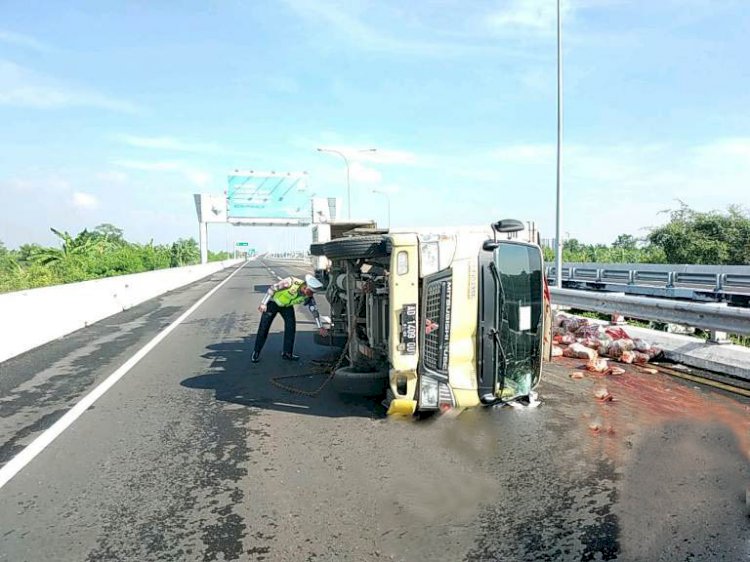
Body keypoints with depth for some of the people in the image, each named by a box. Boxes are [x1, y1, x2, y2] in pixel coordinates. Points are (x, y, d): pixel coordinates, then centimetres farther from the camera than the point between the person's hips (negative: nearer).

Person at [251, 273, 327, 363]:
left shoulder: (308, 297, -20)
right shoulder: (291, 282, -36)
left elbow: (314, 310, -10)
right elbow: (272, 289, -26)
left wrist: (320, 327, -10)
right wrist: (263, 303, -23)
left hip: (287, 305, 4)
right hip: (273, 302, -4)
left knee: (291, 325, -9)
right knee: (264, 327, -6)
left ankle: (287, 353, 2)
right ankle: (256, 352, 7)